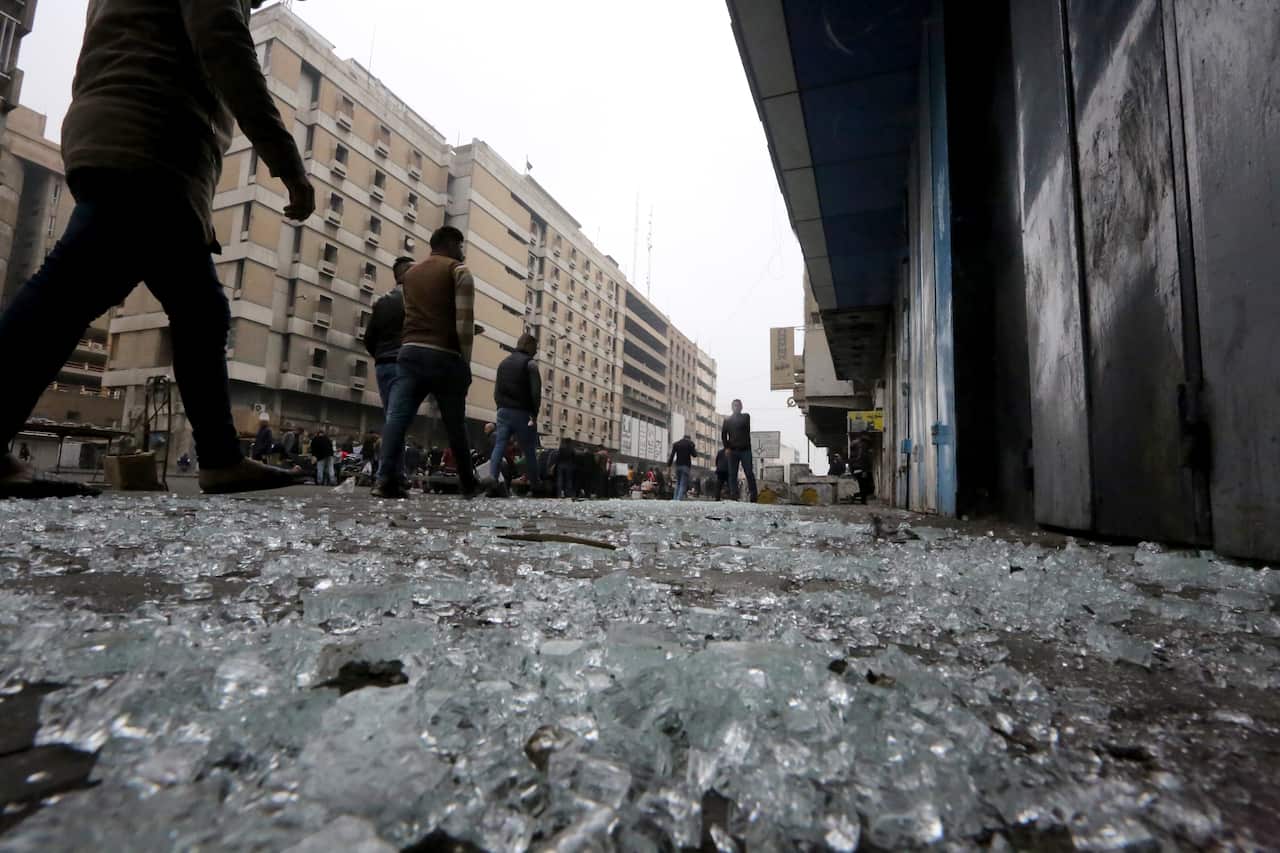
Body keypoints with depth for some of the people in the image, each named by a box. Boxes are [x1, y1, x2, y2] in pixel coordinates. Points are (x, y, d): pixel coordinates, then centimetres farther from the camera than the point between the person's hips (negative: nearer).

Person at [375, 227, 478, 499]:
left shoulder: (411, 272, 21)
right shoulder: (458, 270, 2)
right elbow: (464, 322, -9)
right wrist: (466, 361, -4)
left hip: (410, 352, 5)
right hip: (445, 356, -4)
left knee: (397, 416, -7)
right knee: (455, 424, 5)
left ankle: (387, 479, -19)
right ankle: (468, 484, 15)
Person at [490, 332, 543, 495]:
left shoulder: (503, 363, 16)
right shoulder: (529, 363, -5)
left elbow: (496, 391, 15)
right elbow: (536, 391, -12)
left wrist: (501, 407, 15)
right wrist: (534, 412, -3)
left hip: (503, 411, 5)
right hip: (522, 413, -5)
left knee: (498, 447, 0)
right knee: (529, 452, 2)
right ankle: (535, 487, 7)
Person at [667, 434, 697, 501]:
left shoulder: (676, 444, 12)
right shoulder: (690, 443, 2)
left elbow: (672, 455, 6)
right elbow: (694, 455, -1)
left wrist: (669, 465, 6)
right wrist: (695, 450, 19)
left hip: (678, 465, 4)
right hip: (686, 466, -4)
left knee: (678, 483, 13)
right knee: (683, 484, -6)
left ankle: (675, 499, 3)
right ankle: (679, 499, -19)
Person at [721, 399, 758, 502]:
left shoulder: (746, 417, 12)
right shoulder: (727, 419, 12)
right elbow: (723, 434, 8)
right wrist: (727, 447, -3)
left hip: (745, 450, -1)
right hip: (732, 450, 1)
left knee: (750, 473, -6)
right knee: (732, 475, -2)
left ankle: (754, 497, -6)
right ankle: (734, 497, -1)